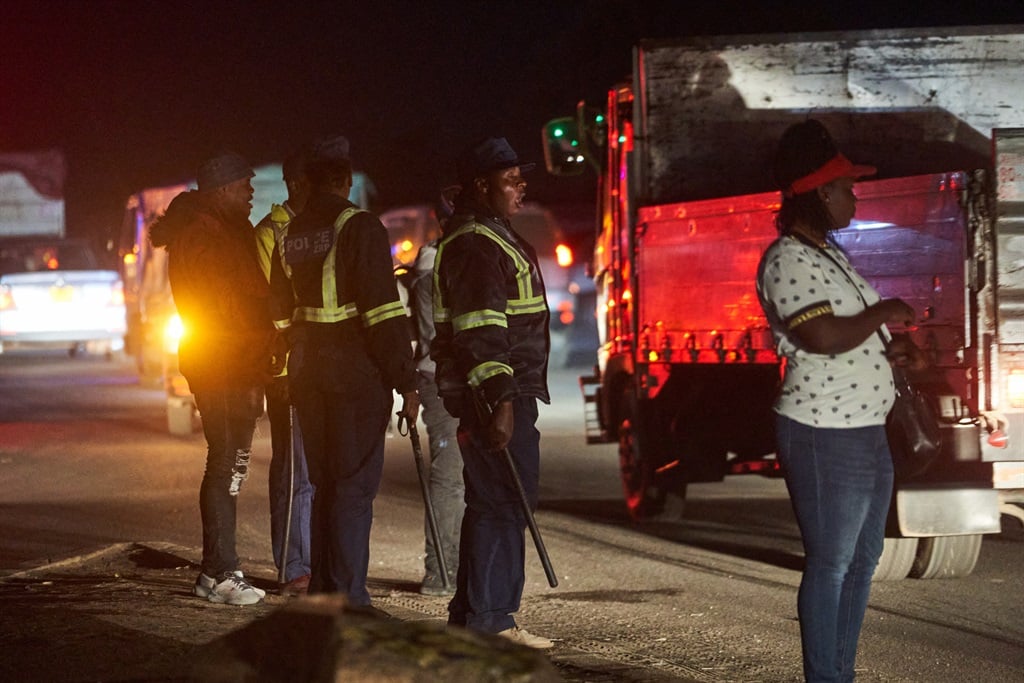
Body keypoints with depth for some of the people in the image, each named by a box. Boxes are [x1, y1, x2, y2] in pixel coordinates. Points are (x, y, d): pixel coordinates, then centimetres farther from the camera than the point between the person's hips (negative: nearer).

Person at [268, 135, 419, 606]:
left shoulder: (289, 236, 11)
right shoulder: (359, 228, -11)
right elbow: (384, 311, -15)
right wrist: (406, 382, -13)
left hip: (307, 373, 7)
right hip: (357, 373, -7)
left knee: (324, 484, 16)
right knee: (355, 487, -5)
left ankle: (323, 589, 20)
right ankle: (348, 599, -8)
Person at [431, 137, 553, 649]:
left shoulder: (489, 238, 21)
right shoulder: (475, 244, -14)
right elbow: (480, 332, -22)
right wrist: (499, 402, -26)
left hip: (504, 394, 11)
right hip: (495, 394, -11)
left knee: (491, 502, 15)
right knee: (503, 502, -10)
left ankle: (471, 614, 22)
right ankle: (490, 620, -8)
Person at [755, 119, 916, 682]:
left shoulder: (828, 252, 15)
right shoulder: (787, 262, -16)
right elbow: (823, 337, -28)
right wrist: (882, 314, -15)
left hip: (865, 430, 10)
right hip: (824, 438, -10)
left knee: (861, 560, 15)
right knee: (831, 567, -4)